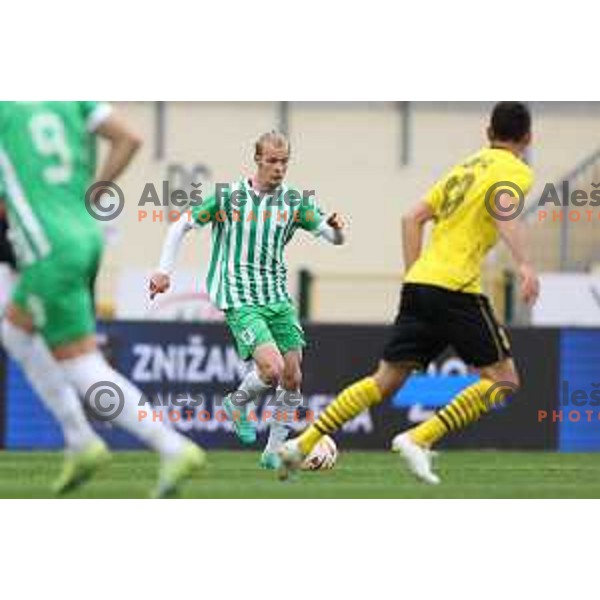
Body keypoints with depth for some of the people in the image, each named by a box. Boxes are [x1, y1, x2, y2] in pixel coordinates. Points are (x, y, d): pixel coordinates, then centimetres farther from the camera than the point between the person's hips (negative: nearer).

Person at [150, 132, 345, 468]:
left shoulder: (295, 201, 4)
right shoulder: (228, 197, -5)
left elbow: (334, 238, 2)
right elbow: (182, 226, 4)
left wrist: (336, 228, -22)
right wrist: (165, 271, -1)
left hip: (279, 298, 5)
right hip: (239, 298, -5)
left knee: (292, 378, 1)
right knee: (272, 368, -21)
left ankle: (274, 450, 17)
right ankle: (239, 403, 10)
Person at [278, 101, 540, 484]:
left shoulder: (466, 168, 25)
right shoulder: (515, 171, 1)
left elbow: (414, 219, 22)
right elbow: (505, 212, -22)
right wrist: (525, 265, -33)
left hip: (419, 282, 8)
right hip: (457, 287, -8)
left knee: (386, 382, 9)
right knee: (503, 380, -1)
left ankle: (302, 444, 1)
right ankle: (419, 439, -15)